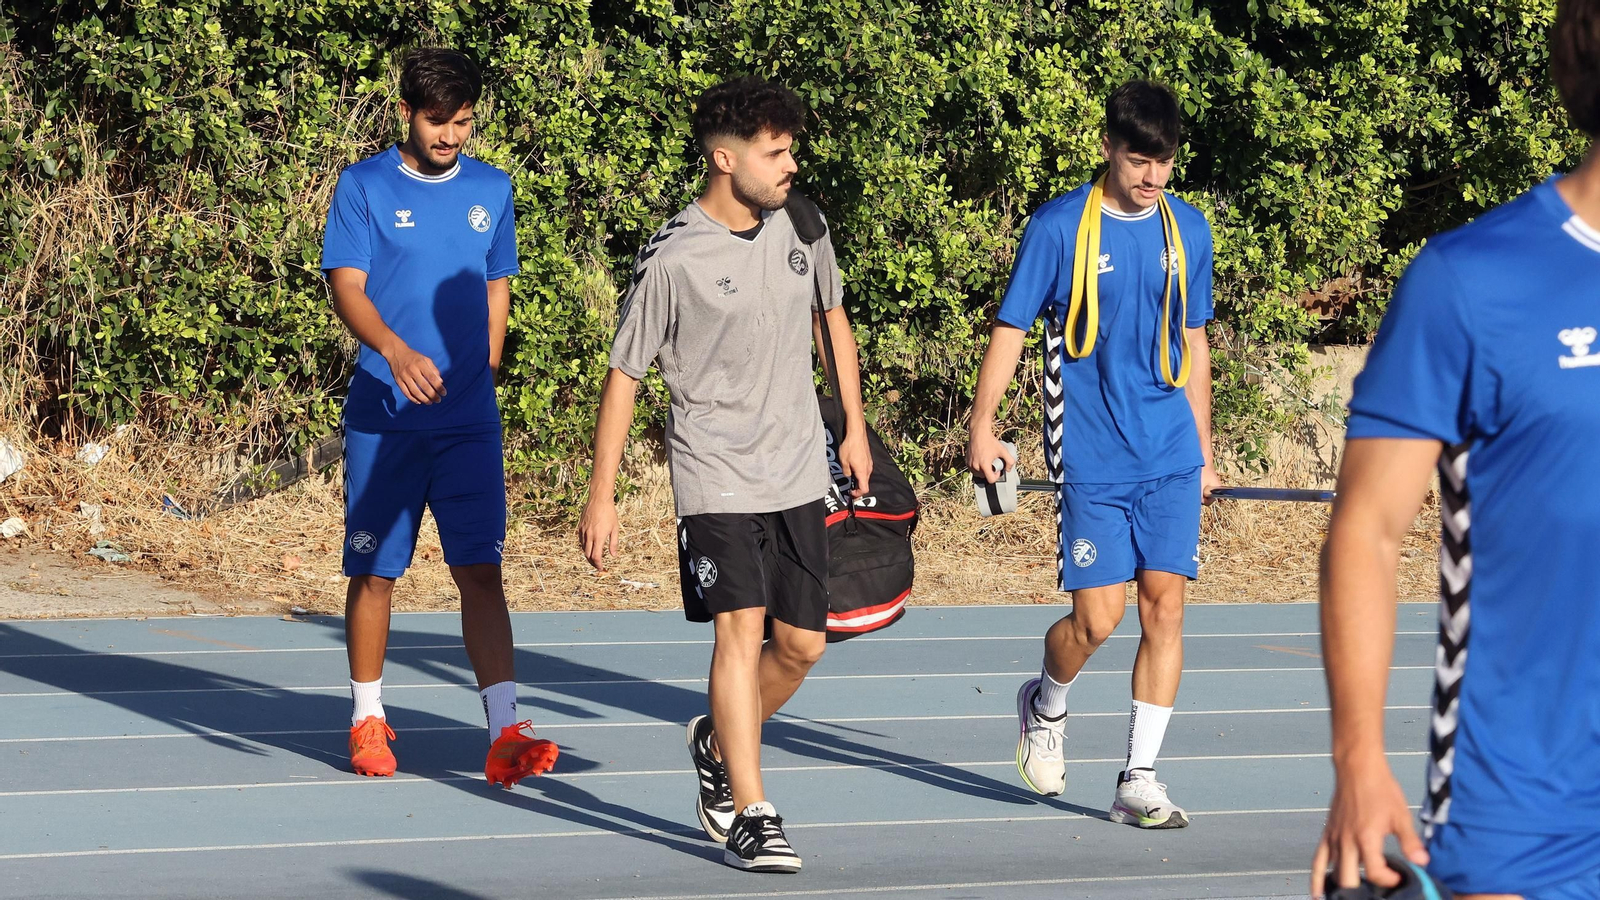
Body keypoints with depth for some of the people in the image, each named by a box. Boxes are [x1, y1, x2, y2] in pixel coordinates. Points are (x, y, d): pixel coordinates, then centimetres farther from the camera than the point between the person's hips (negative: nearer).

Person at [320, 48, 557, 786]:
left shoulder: (491, 191, 10)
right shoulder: (364, 187, -2)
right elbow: (346, 287, -10)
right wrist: (395, 351, -28)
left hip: (469, 421, 2)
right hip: (383, 418, -2)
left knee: (481, 571, -7)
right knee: (375, 573, 6)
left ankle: (503, 734, -13)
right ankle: (367, 720, 22)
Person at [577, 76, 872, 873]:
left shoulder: (801, 224, 2)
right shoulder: (671, 260, -14)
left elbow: (832, 316, 20)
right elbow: (623, 375, -7)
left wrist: (855, 427, 20)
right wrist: (601, 498, -7)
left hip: (798, 471, 6)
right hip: (716, 474, -6)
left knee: (801, 643, 7)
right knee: (740, 629, -14)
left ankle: (720, 743, 35)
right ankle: (752, 819, -12)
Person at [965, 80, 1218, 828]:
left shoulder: (1187, 231, 8)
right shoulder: (1059, 227, -5)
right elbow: (1010, 328, -1)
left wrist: (1203, 452, 19)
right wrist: (982, 429, -9)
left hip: (1171, 456, 4)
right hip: (1091, 457, -4)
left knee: (1165, 605, -3)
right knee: (1097, 618, -7)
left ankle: (1138, 782, 3)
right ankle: (1045, 705, 26)